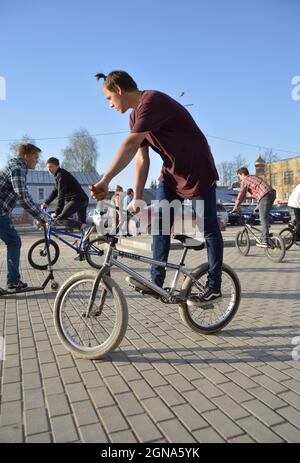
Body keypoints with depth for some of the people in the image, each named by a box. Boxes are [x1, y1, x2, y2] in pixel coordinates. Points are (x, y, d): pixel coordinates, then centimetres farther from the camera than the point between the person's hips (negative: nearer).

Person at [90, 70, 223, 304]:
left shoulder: (152, 101, -22)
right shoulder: (136, 115, 5)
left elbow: (130, 145, -34)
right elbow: (142, 160, 1)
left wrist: (106, 180, -38)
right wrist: (137, 198, -5)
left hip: (199, 172, -8)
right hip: (172, 172, 8)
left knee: (209, 230, 3)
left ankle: (214, 286, 15)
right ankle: (157, 280, 11)